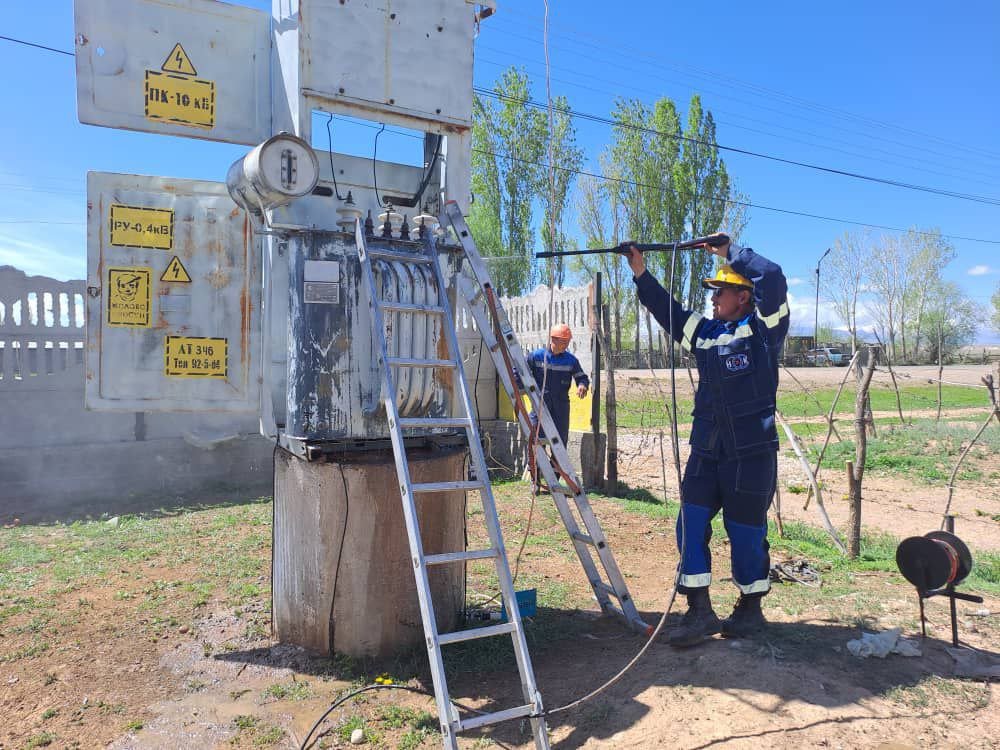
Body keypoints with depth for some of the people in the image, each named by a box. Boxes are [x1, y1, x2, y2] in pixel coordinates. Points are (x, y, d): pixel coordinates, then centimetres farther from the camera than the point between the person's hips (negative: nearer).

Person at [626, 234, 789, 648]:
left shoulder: (764, 328, -2)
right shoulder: (707, 332, 15)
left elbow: (773, 279, -16)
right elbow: (667, 311, 19)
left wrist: (730, 251, -9)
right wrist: (642, 275, 11)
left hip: (752, 453, -6)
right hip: (706, 452, 6)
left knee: (746, 533, 5)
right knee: (691, 526, 1)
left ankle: (751, 609, 26)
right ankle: (700, 612, 9)